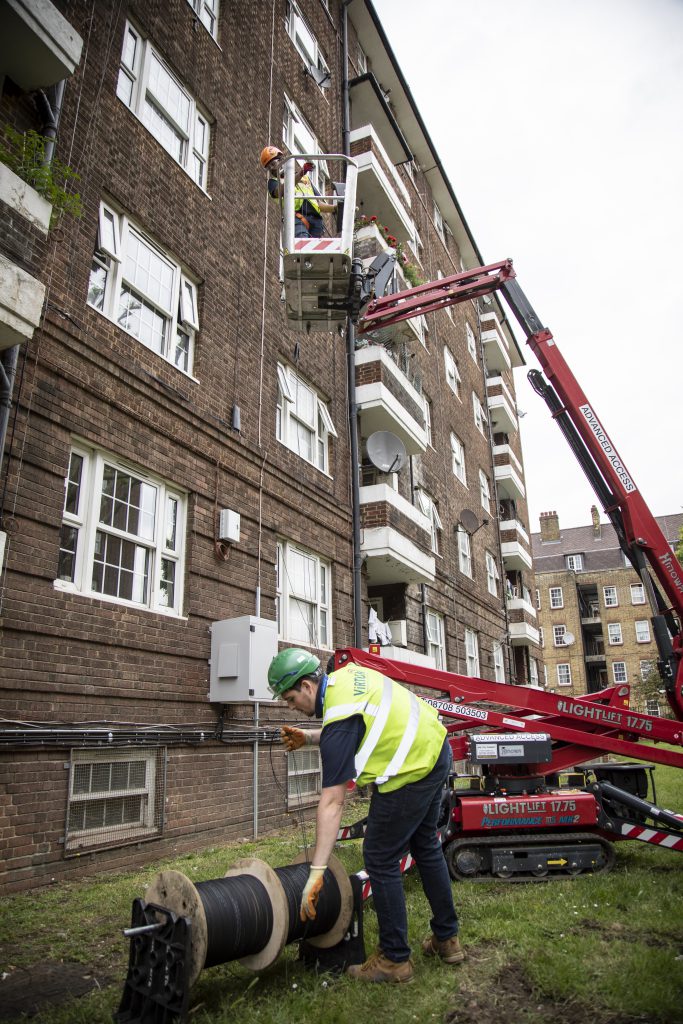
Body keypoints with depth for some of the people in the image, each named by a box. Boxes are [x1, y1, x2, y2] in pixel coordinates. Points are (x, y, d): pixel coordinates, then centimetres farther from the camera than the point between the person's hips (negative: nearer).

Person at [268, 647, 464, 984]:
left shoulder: (339, 717, -23)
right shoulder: (346, 674, 1)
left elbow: (332, 802, -25)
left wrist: (316, 871, -23)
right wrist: (308, 737, 10)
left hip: (413, 772, -10)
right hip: (436, 749, 10)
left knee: (381, 859, 4)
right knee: (425, 846, 23)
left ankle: (394, 959, 19)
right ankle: (447, 938, 38)